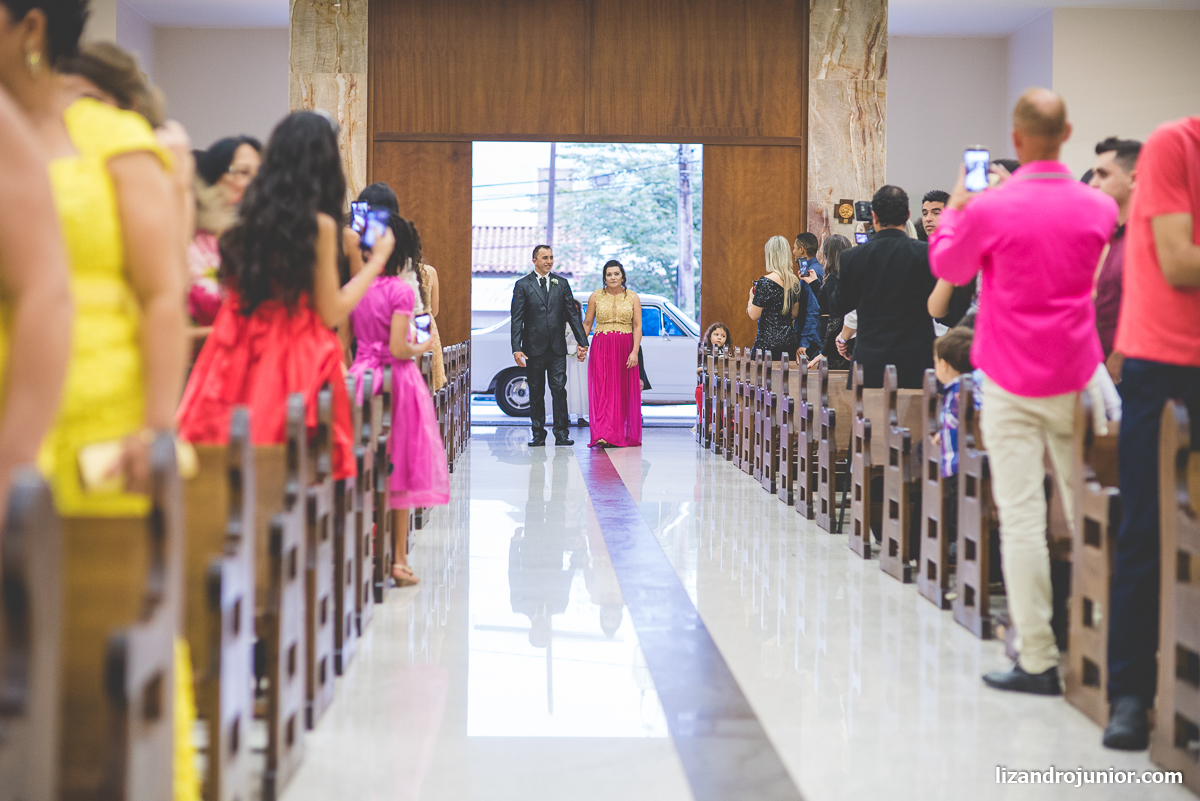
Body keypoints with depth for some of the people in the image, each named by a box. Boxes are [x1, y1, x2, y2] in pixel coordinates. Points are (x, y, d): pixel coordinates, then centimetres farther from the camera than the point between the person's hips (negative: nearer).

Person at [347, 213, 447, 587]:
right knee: (400, 468, 2)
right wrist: (423, 347, 1)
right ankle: (398, 559, 4)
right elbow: (399, 348, -17)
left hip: (361, 372, 5)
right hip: (396, 377, -5)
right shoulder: (401, 290, -12)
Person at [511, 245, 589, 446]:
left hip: (557, 347, 1)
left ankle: (561, 433, -1)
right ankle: (538, 435, 12)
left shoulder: (562, 284, 9)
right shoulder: (522, 285, 2)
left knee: (559, 389, -6)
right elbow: (517, 320, -2)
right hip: (534, 347, -1)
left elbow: (572, 315, 10)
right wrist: (517, 348, -11)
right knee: (536, 392, 5)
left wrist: (582, 341, 5)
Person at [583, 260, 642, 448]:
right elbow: (587, 323, 9)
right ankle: (603, 435, -15)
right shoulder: (596, 297, 7)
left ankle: (624, 435, 12)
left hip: (625, 348, 1)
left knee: (625, 392, 2)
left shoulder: (633, 297, 6)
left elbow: (637, 326, 1)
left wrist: (635, 351, -10)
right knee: (602, 390, -9)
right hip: (601, 348, 0)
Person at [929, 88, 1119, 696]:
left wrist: (954, 208, 23)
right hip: (1076, 378, 4)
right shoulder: (1099, 208, -1)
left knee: (1021, 516, -2)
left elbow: (947, 267, 7)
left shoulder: (991, 210, -13)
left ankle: (1039, 661, -2)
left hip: (1012, 384, -4)